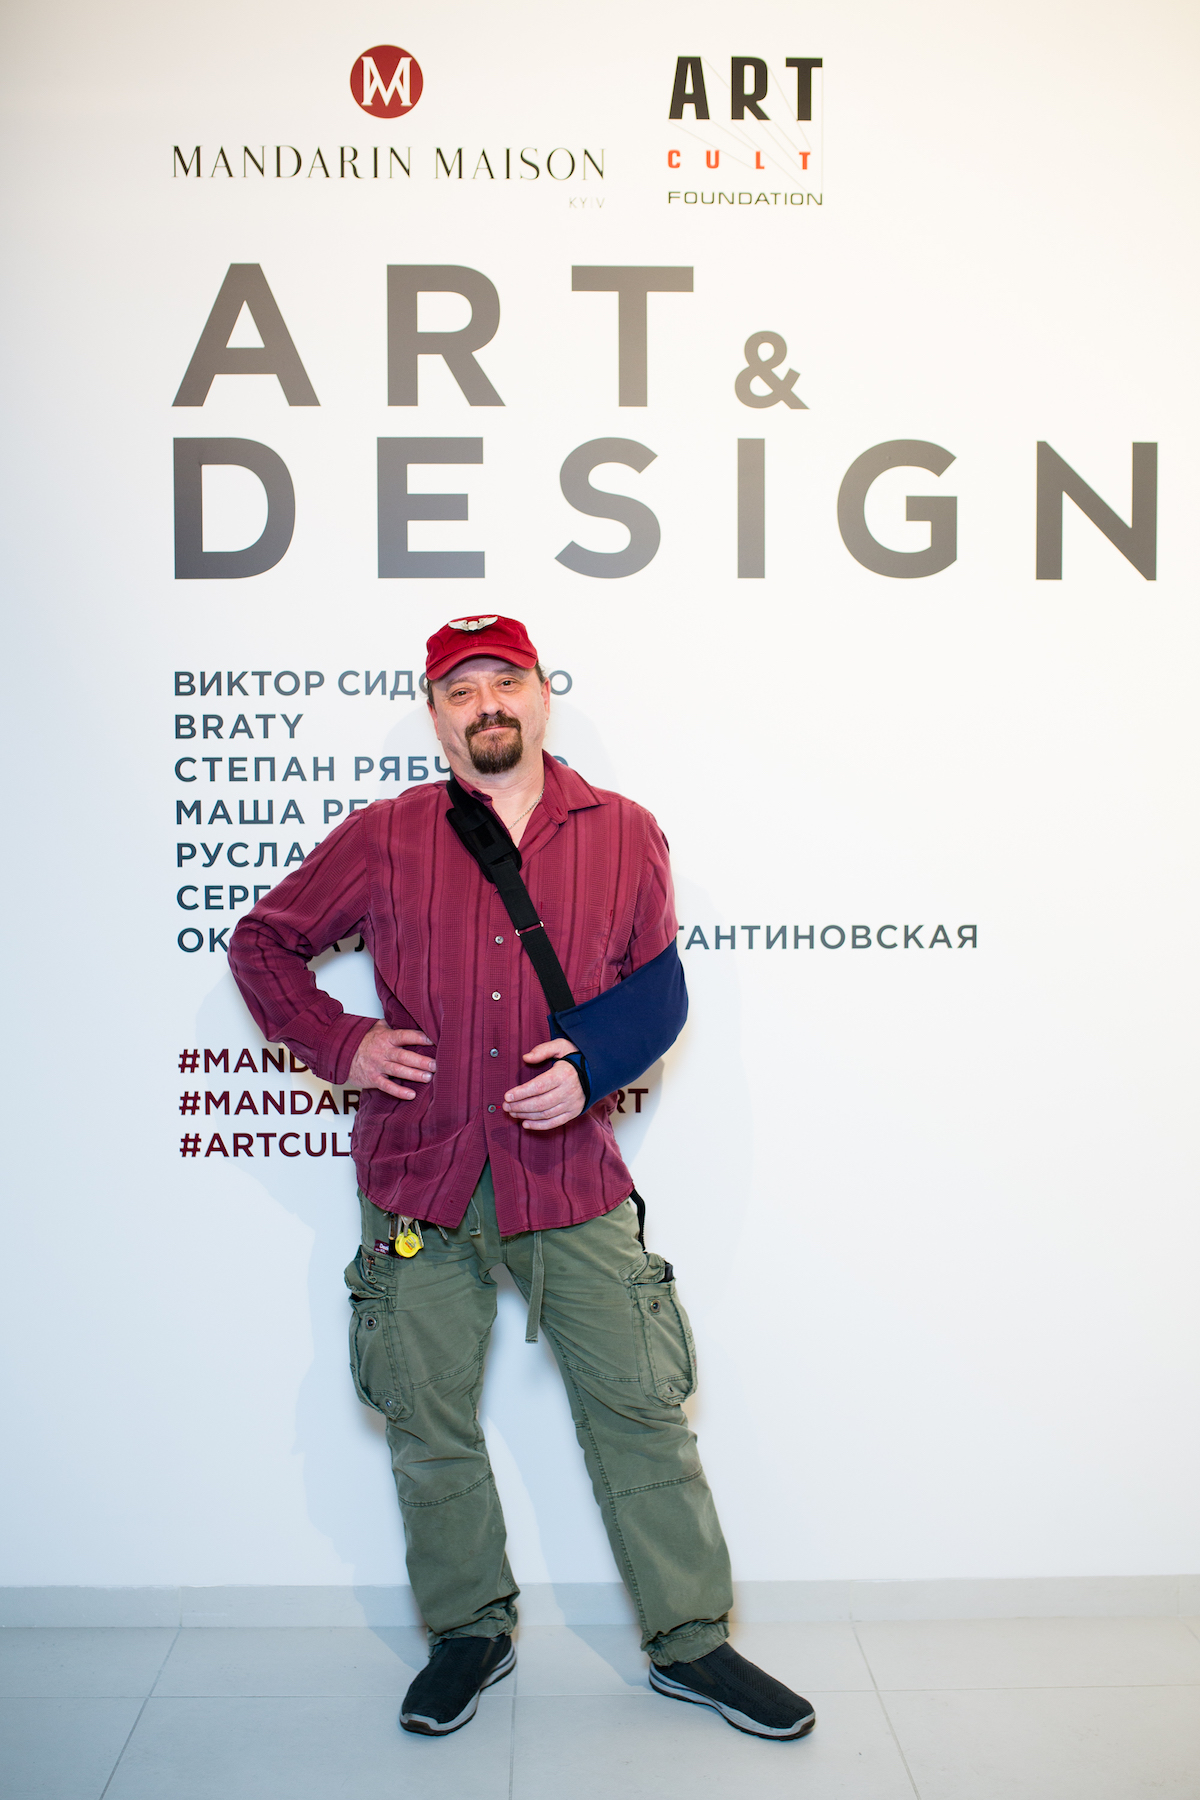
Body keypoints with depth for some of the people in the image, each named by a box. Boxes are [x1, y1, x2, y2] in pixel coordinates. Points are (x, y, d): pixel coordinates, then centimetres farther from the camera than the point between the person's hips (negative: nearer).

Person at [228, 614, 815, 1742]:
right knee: (429, 1423, 10)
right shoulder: (384, 838, 2)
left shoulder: (623, 835, 4)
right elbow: (261, 942, 11)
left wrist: (593, 1067, -7)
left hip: (567, 1174, 0)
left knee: (640, 1406, 3)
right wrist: (340, 1045, -2)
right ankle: (468, 1631, 32)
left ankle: (691, 1641, 21)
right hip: (418, 1174, 1)